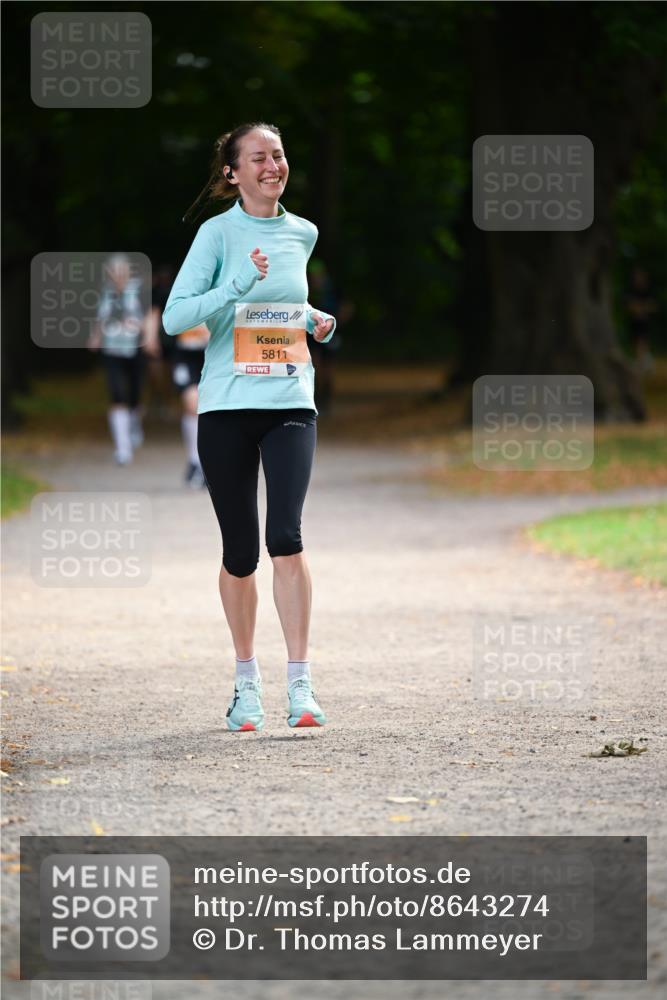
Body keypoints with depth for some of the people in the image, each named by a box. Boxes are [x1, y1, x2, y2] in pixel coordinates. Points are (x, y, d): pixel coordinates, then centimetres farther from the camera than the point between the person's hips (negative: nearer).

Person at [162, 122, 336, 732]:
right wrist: (241, 284, -21)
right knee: (240, 551, 4)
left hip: (290, 405, 2)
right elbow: (174, 317, -11)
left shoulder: (302, 234, 11)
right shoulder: (219, 233, -3)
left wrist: (315, 321, 11)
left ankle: (300, 686, -15)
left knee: (285, 536, -15)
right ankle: (247, 684, 21)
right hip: (227, 406, -2)